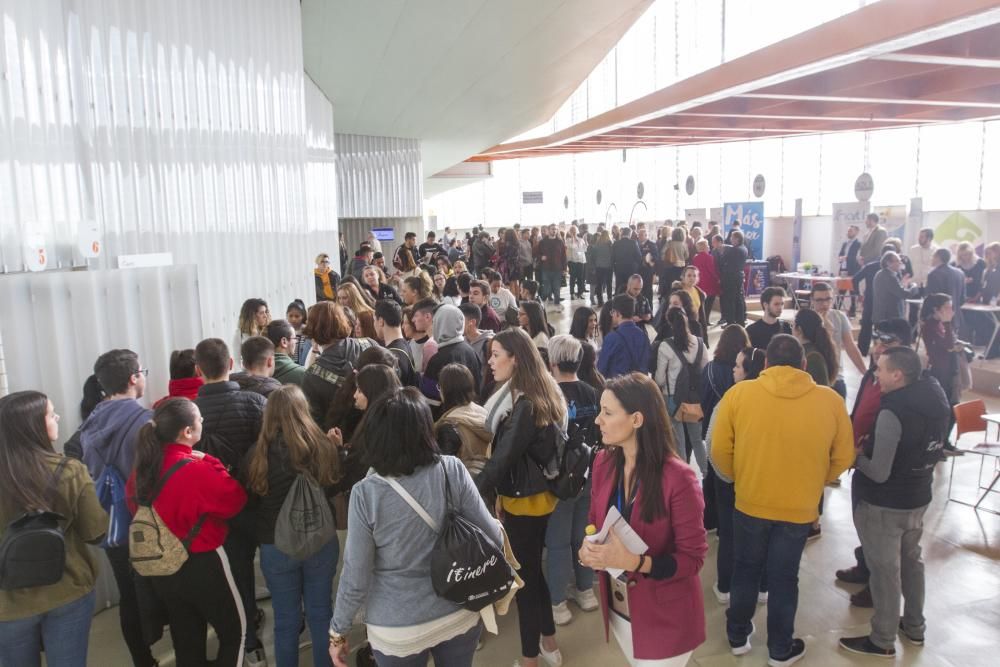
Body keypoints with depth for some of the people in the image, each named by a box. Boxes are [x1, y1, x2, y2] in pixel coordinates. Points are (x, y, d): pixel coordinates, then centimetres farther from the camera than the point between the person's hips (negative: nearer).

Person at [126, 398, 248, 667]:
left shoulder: (144, 466, -4)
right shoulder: (197, 470, -27)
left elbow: (133, 501, 13)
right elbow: (235, 500, -17)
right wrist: (210, 464, -11)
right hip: (203, 564, -7)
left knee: (185, 639, 21)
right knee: (236, 628, 14)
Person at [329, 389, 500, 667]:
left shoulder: (366, 493, -19)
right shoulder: (453, 470, -17)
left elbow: (356, 578, -13)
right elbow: (492, 537, -9)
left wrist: (338, 631, 3)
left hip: (397, 630, -1)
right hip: (459, 615, 2)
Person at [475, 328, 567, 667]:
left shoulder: (525, 405, -25)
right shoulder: (541, 395, 4)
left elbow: (503, 456, -25)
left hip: (524, 500, -9)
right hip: (538, 494, 9)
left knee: (524, 575, 6)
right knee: (533, 569, 21)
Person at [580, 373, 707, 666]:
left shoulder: (677, 477, -25)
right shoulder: (604, 462, -6)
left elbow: (693, 557, -19)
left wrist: (634, 562, -32)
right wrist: (588, 549, -15)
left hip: (664, 619, -6)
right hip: (617, 608, 6)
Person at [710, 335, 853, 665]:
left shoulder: (738, 394, -12)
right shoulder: (831, 401, -9)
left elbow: (720, 451, -6)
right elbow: (843, 457, 2)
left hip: (750, 502, 0)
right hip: (800, 508, 0)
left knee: (746, 569, 20)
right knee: (784, 577, 17)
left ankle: (738, 636, 36)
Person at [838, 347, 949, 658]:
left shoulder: (892, 412, -29)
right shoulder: (935, 401, -2)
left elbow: (879, 473, -26)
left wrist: (856, 456, -8)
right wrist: (871, 448, 9)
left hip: (885, 505, -8)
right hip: (918, 498, 8)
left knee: (885, 571, 7)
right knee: (911, 561, 24)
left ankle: (883, 641, 22)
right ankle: (915, 626, 41)